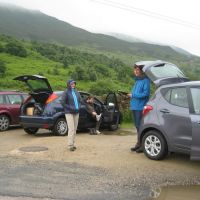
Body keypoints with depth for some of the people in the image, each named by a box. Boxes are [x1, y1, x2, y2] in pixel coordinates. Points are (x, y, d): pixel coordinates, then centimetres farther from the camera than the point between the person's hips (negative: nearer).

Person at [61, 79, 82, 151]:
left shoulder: (76, 92, 11)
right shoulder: (66, 92, -7)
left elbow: (80, 100, 18)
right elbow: (62, 102, -11)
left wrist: (78, 107, 0)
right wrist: (71, 108, -16)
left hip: (76, 113, 6)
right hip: (69, 113, -6)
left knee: (75, 129, 9)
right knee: (71, 129, -12)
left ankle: (73, 144, 19)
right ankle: (70, 145, -8)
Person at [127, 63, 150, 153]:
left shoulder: (145, 80, -9)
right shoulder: (137, 80, 18)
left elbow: (145, 94, -17)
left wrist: (133, 95, -13)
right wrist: (131, 95, 3)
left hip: (140, 107, -8)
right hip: (134, 107, 9)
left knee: (140, 126, -5)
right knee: (137, 126, 15)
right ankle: (139, 143, 25)